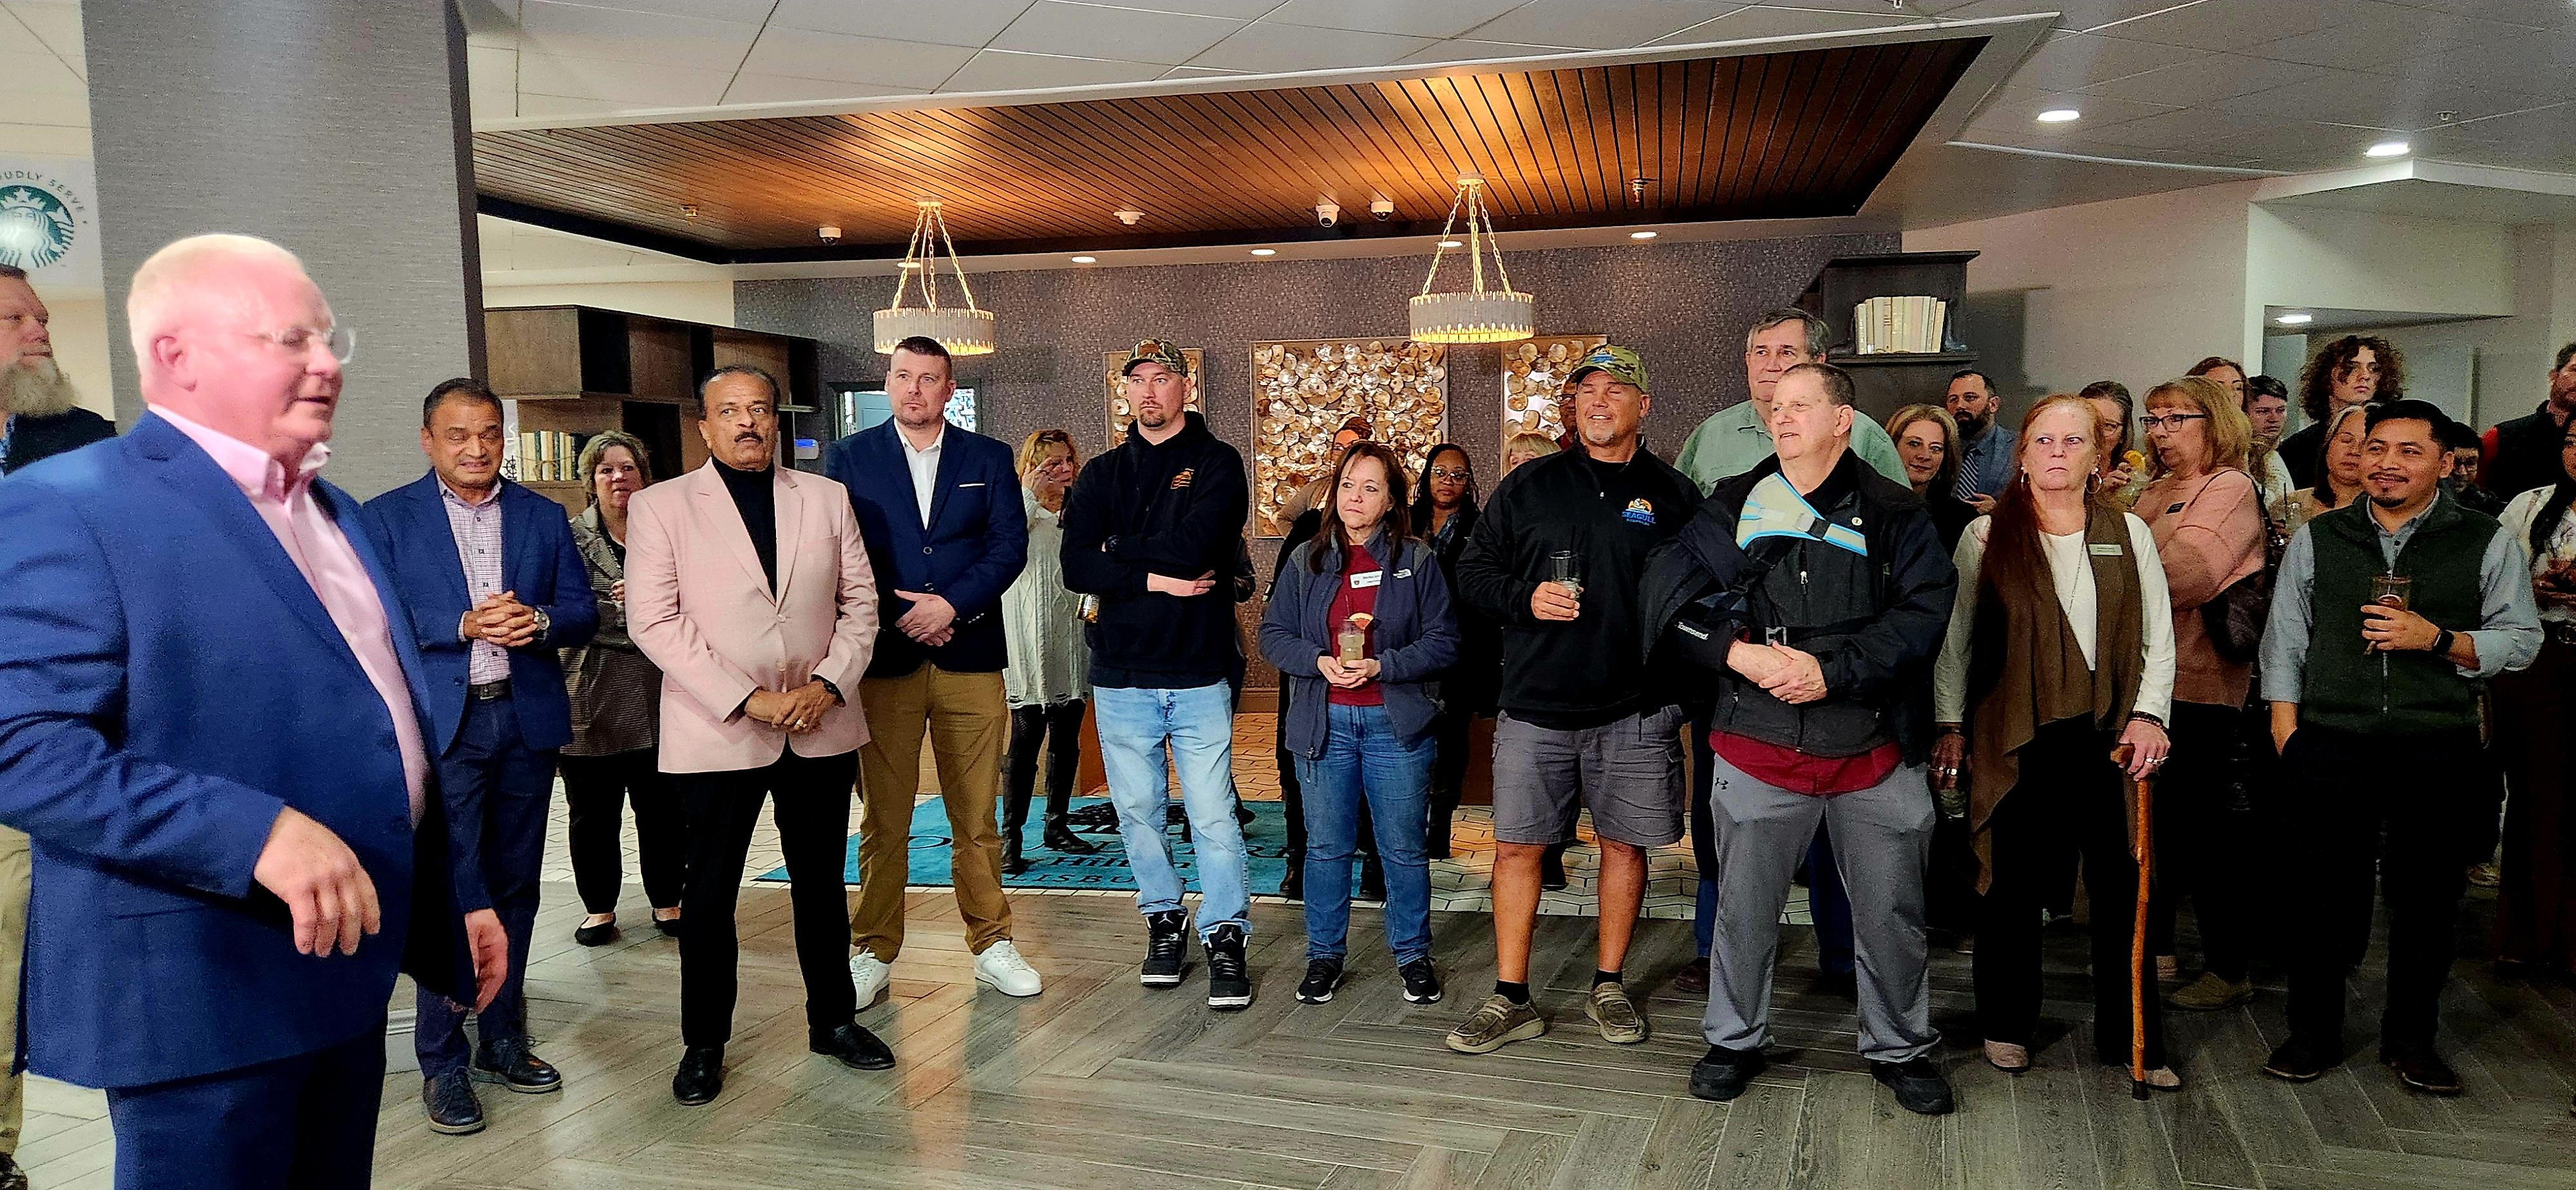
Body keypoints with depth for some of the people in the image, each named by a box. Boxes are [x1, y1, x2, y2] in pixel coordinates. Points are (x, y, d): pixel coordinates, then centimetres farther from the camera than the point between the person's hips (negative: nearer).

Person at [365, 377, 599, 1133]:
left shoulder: (543, 517, 11)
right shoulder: (387, 518, 2)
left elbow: (583, 611, 8)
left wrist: (540, 620, -14)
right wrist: (462, 625, -19)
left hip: (527, 722, 4)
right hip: (441, 724, -3)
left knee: (514, 887, 11)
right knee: (451, 890, -6)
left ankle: (502, 1040, 24)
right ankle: (443, 1062, 6)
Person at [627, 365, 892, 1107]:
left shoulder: (826, 499, 9)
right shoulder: (660, 507, -1)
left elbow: (859, 601, 8)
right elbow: (653, 621, -8)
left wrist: (827, 685, -9)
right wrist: (748, 700, -15)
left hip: (821, 729, 3)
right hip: (717, 732, -3)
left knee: (822, 883, 14)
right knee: (709, 895, 5)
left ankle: (834, 1020, 28)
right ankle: (704, 1044, 20)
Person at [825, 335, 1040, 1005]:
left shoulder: (989, 460, 10)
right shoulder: (849, 459, 8)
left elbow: (1010, 547, 1)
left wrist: (950, 605, -12)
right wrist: (902, 615, -10)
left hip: (970, 656, 1)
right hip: (883, 659, -1)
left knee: (977, 818, 6)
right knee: (883, 820, 4)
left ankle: (992, 947, 17)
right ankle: (873, 954, 16)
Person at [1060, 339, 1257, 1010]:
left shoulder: (1217, 463, 0)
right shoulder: (1104, 474, 11)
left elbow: (1193, 546, -17)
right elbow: (1075, 566, -3)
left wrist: (1119, 552, -4)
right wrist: (1153, 579, -14)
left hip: (1199, 670, -4)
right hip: (1121, 675, 4)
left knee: (1213, 814, -4)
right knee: (1137, 809, 11)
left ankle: (1224, 937, 8)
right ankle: (1163, 919, 27)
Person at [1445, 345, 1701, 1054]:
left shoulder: (1674, 496, 5)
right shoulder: (1529, 486, 7)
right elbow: (1472, 570, 9)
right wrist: (1524, 598, -10)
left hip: (1636, 710, 0)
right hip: (1535, 706, 1)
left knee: (1624, 843, 9)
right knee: (1516, 846, 1)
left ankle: (1609, 985, 26)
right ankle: (1511, 1000, 12)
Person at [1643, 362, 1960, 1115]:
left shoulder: (1896, 515, 3)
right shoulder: (1732, 507, 5)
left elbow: (1925, 612, -8)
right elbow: (1669, 595, -2)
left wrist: (1832, 670, -17)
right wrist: (1741, 654, -16)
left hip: (1875, 749, 0)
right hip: (1759, 748, 0)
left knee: (1892, 911, 11)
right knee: (1743, 908, 11)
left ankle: (1899, 1048, 32)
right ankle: (1735, 1042, 30)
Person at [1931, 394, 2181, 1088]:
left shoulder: (2129, 535, 9)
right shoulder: (1985, 537, 5)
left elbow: (2158, 638, 9)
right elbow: (1954, 639, 6)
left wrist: (2149, 715, -4)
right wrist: (1950, 726, 3)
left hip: (2110, 739, 2)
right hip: (2014, 739, -1)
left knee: (2123, 888, 3)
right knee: (2014, 886, 5)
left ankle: (2130, 1039, 17)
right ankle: (2006, 1026, 21)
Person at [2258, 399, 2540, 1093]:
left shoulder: (2488, 545, 6)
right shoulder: (2317, 540, 9)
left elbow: (2521, 640, 4)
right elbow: (2283, 642, 9)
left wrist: (2436, 639, -13)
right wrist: (2287, 736, 1)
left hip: (2439, 750, 0)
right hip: (2329, 749, 1)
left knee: (2427, 898, 7)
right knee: (2321, 894, 5)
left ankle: (2410, 1040, 24)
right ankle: (2313, 1034, 19)